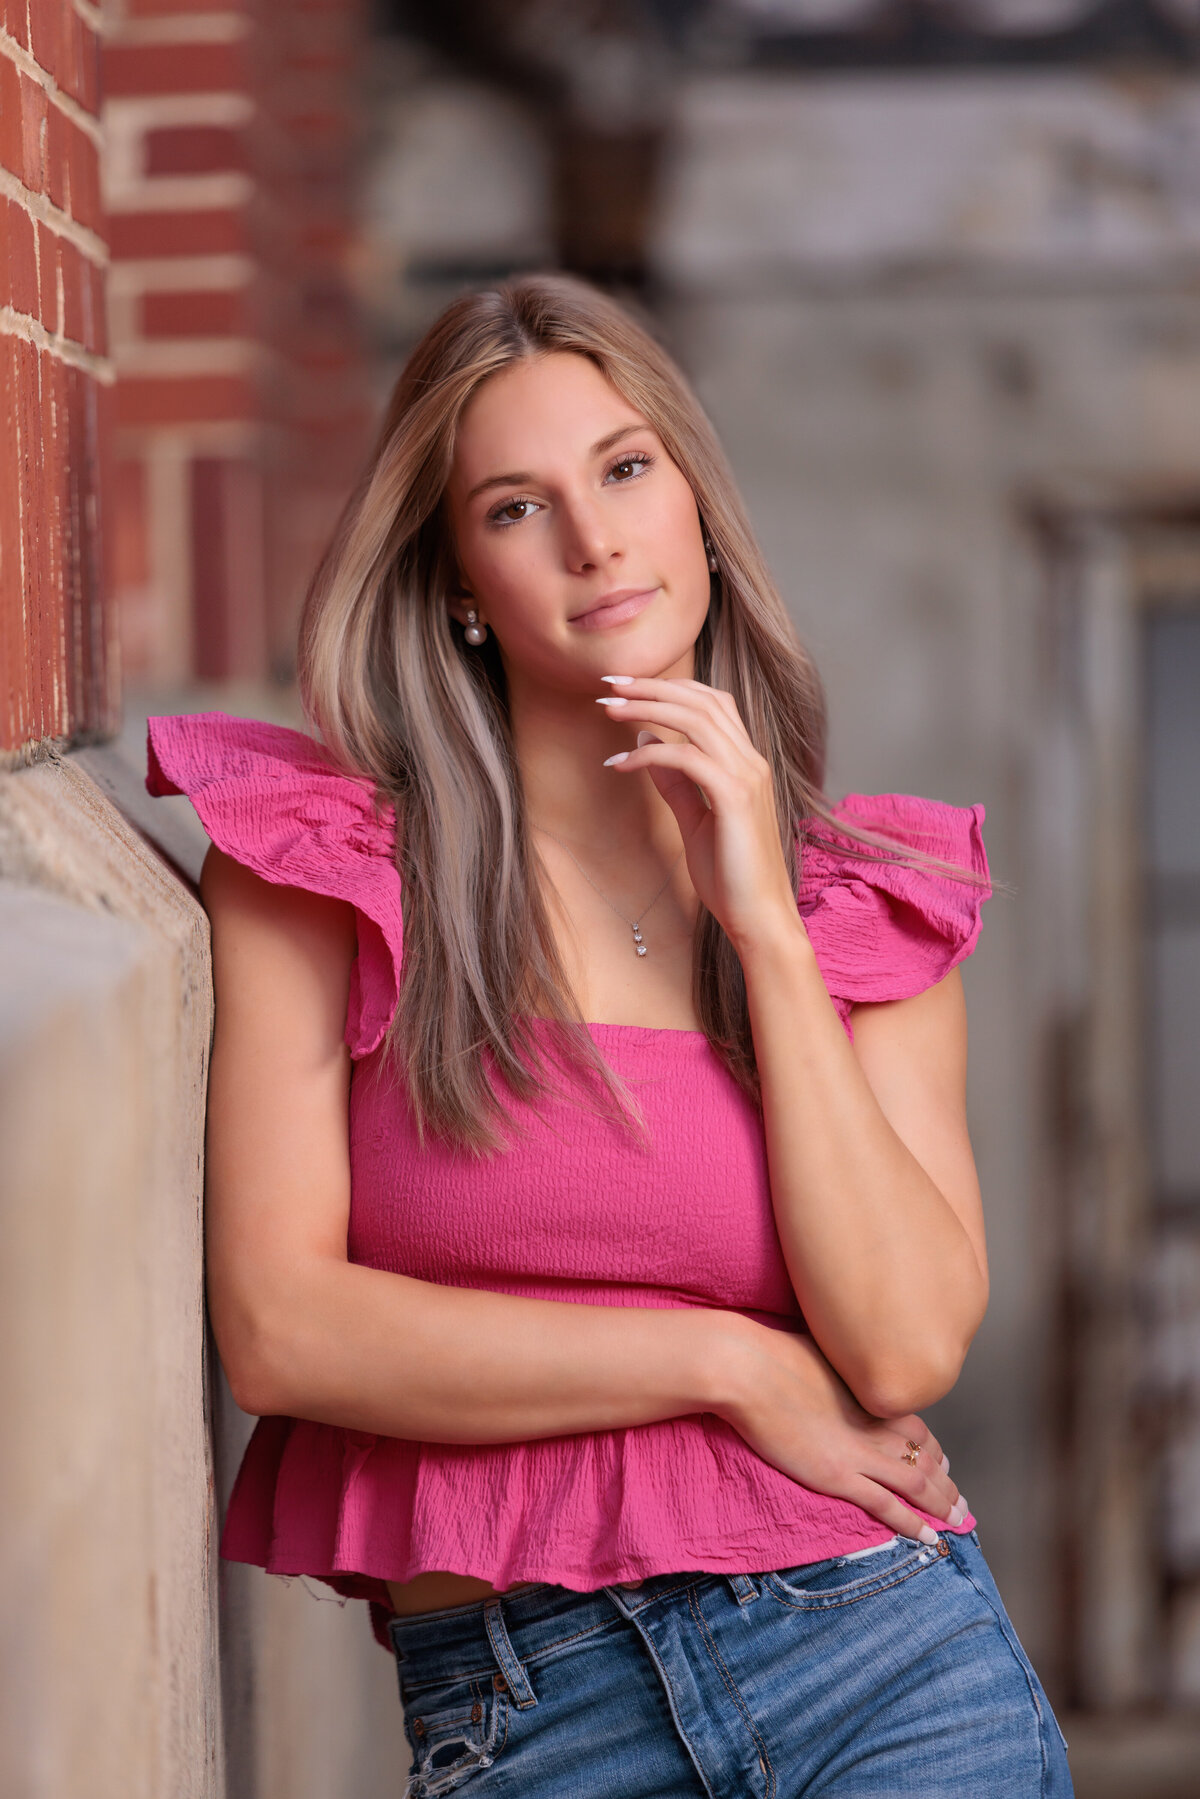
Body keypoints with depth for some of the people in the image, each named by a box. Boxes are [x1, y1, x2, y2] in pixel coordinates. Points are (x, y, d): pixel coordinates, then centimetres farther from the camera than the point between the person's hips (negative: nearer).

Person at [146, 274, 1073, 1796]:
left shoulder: (870, 909, 7)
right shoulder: (316, 869, 1)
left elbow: (904, 1343, -6)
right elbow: (277, 1329, -8)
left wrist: (765, 927, -7)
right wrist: (730, 1364, -6)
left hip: (889, 1666, 1)